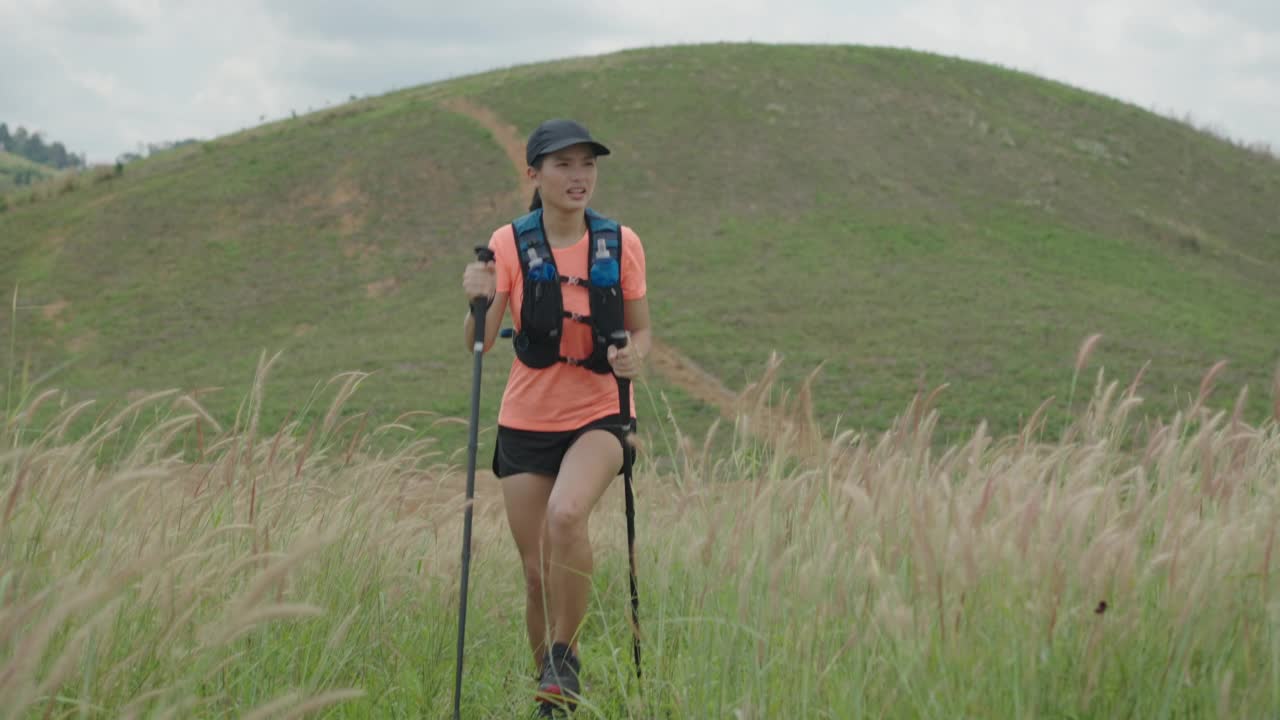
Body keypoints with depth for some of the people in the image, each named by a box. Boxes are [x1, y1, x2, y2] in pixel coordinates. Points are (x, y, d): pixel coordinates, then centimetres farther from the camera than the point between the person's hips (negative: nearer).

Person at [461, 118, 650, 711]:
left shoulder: (621, 244, -4)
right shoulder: (509, 245, -6)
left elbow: (641, 332, 6)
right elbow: (477, 347, -10)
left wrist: (633, 356, -17)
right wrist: (478, 302, -32)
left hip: (599, 417, -1)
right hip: (526, 423, 1)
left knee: (566, 514, -31)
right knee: (539, 574, 3)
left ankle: (565, 657, -10)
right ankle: (552, 698, 25)